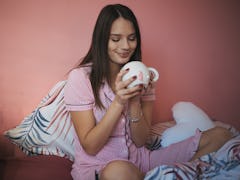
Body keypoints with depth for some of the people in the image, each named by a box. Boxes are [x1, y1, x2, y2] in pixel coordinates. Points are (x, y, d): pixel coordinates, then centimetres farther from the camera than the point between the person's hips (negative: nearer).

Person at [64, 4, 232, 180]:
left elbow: (140, 141, -1)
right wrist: (119, 102, -23)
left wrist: (134, 102, -18)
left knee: (220, 136, -4)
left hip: (139, 159, 5)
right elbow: (90, 147, -12)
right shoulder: (80, 77, -11)